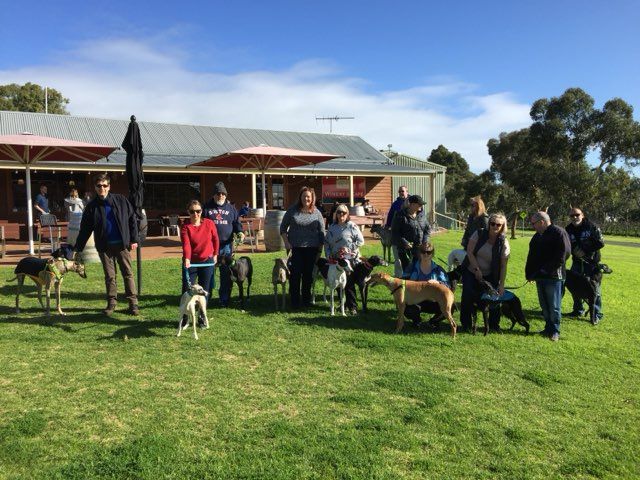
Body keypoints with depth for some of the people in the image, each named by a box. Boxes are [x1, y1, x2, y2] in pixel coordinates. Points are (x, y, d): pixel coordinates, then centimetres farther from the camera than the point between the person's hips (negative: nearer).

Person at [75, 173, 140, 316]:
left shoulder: (121, 200, 0)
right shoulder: (92, 207, 3)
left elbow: (132, 219, 2)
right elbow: (85, 229, 6)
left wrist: (134, 239, -2)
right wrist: (77, 248, 3)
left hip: (122, 244, -1)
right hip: (104, 247, 1)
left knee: (128, 274, 3)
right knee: (109, 276, 8)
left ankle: (133, 303, 9)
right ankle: (111, 303, 19)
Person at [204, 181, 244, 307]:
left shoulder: (231, 208, 12)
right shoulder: (207, 208, 4)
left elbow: (237, 223, 13)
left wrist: (239, 231, -7)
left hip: (226, 245, 2)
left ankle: (224, 299, 14)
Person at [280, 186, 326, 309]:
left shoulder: (316, 213, 5)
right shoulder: (292, 210, 2)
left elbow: (322, 232, 8)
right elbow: (283, 227, 7)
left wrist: (320, 249, 4)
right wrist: (286, 242, -4)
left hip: (311, 248, 1)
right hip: (295, 248, -1)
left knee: (309, 275, 7)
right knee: (295, 274, 0)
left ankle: (306, 299, 21)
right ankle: (294, 301, 9)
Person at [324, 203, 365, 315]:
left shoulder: (352, 226, -5)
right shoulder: (332, 227, 11)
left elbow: (361, 241, -7)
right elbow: (326, 242, 16)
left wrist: (348, 248, -12)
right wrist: (328, 254, 3)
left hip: (350, 259, -5)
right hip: (336, 260, 5)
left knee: (349, 284, -4)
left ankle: (352, 306, 5)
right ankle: (343, 303, 24)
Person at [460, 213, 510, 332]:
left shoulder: (503, 243, -11)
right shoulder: (479, 234, -10)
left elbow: (503, 266, -11)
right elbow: (469, 251, -12)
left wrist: (501, 284, -16)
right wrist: (477, 269, -17)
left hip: (489, 276, 0)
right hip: (471, 271, 0)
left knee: (494, 298, -6)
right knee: (468, 296, -11)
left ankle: (494, 326, 15)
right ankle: (466, 324, 6)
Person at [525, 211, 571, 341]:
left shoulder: (558, 232, -9)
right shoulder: (537, 236, 17)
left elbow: (564, 252, -18)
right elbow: (532, 256, 19)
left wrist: (549, 269, -19)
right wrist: (529, 273, 10)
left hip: (553, 277, -8)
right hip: (540, 276, 8)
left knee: (554, 306, -1)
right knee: (544, 305, 14)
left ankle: (555, 331, 9)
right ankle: (548, 328, 25)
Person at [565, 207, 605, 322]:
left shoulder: (592, 226, -11)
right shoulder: (568, 229, 2)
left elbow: (600, 243, -12)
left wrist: (585, 251, -17)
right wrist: (574, 250, -15)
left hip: (592, 262, -5)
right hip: (577, 262, 5)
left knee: (594, 288, -1)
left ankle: (597, 314, 7)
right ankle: (578, 310, 28)